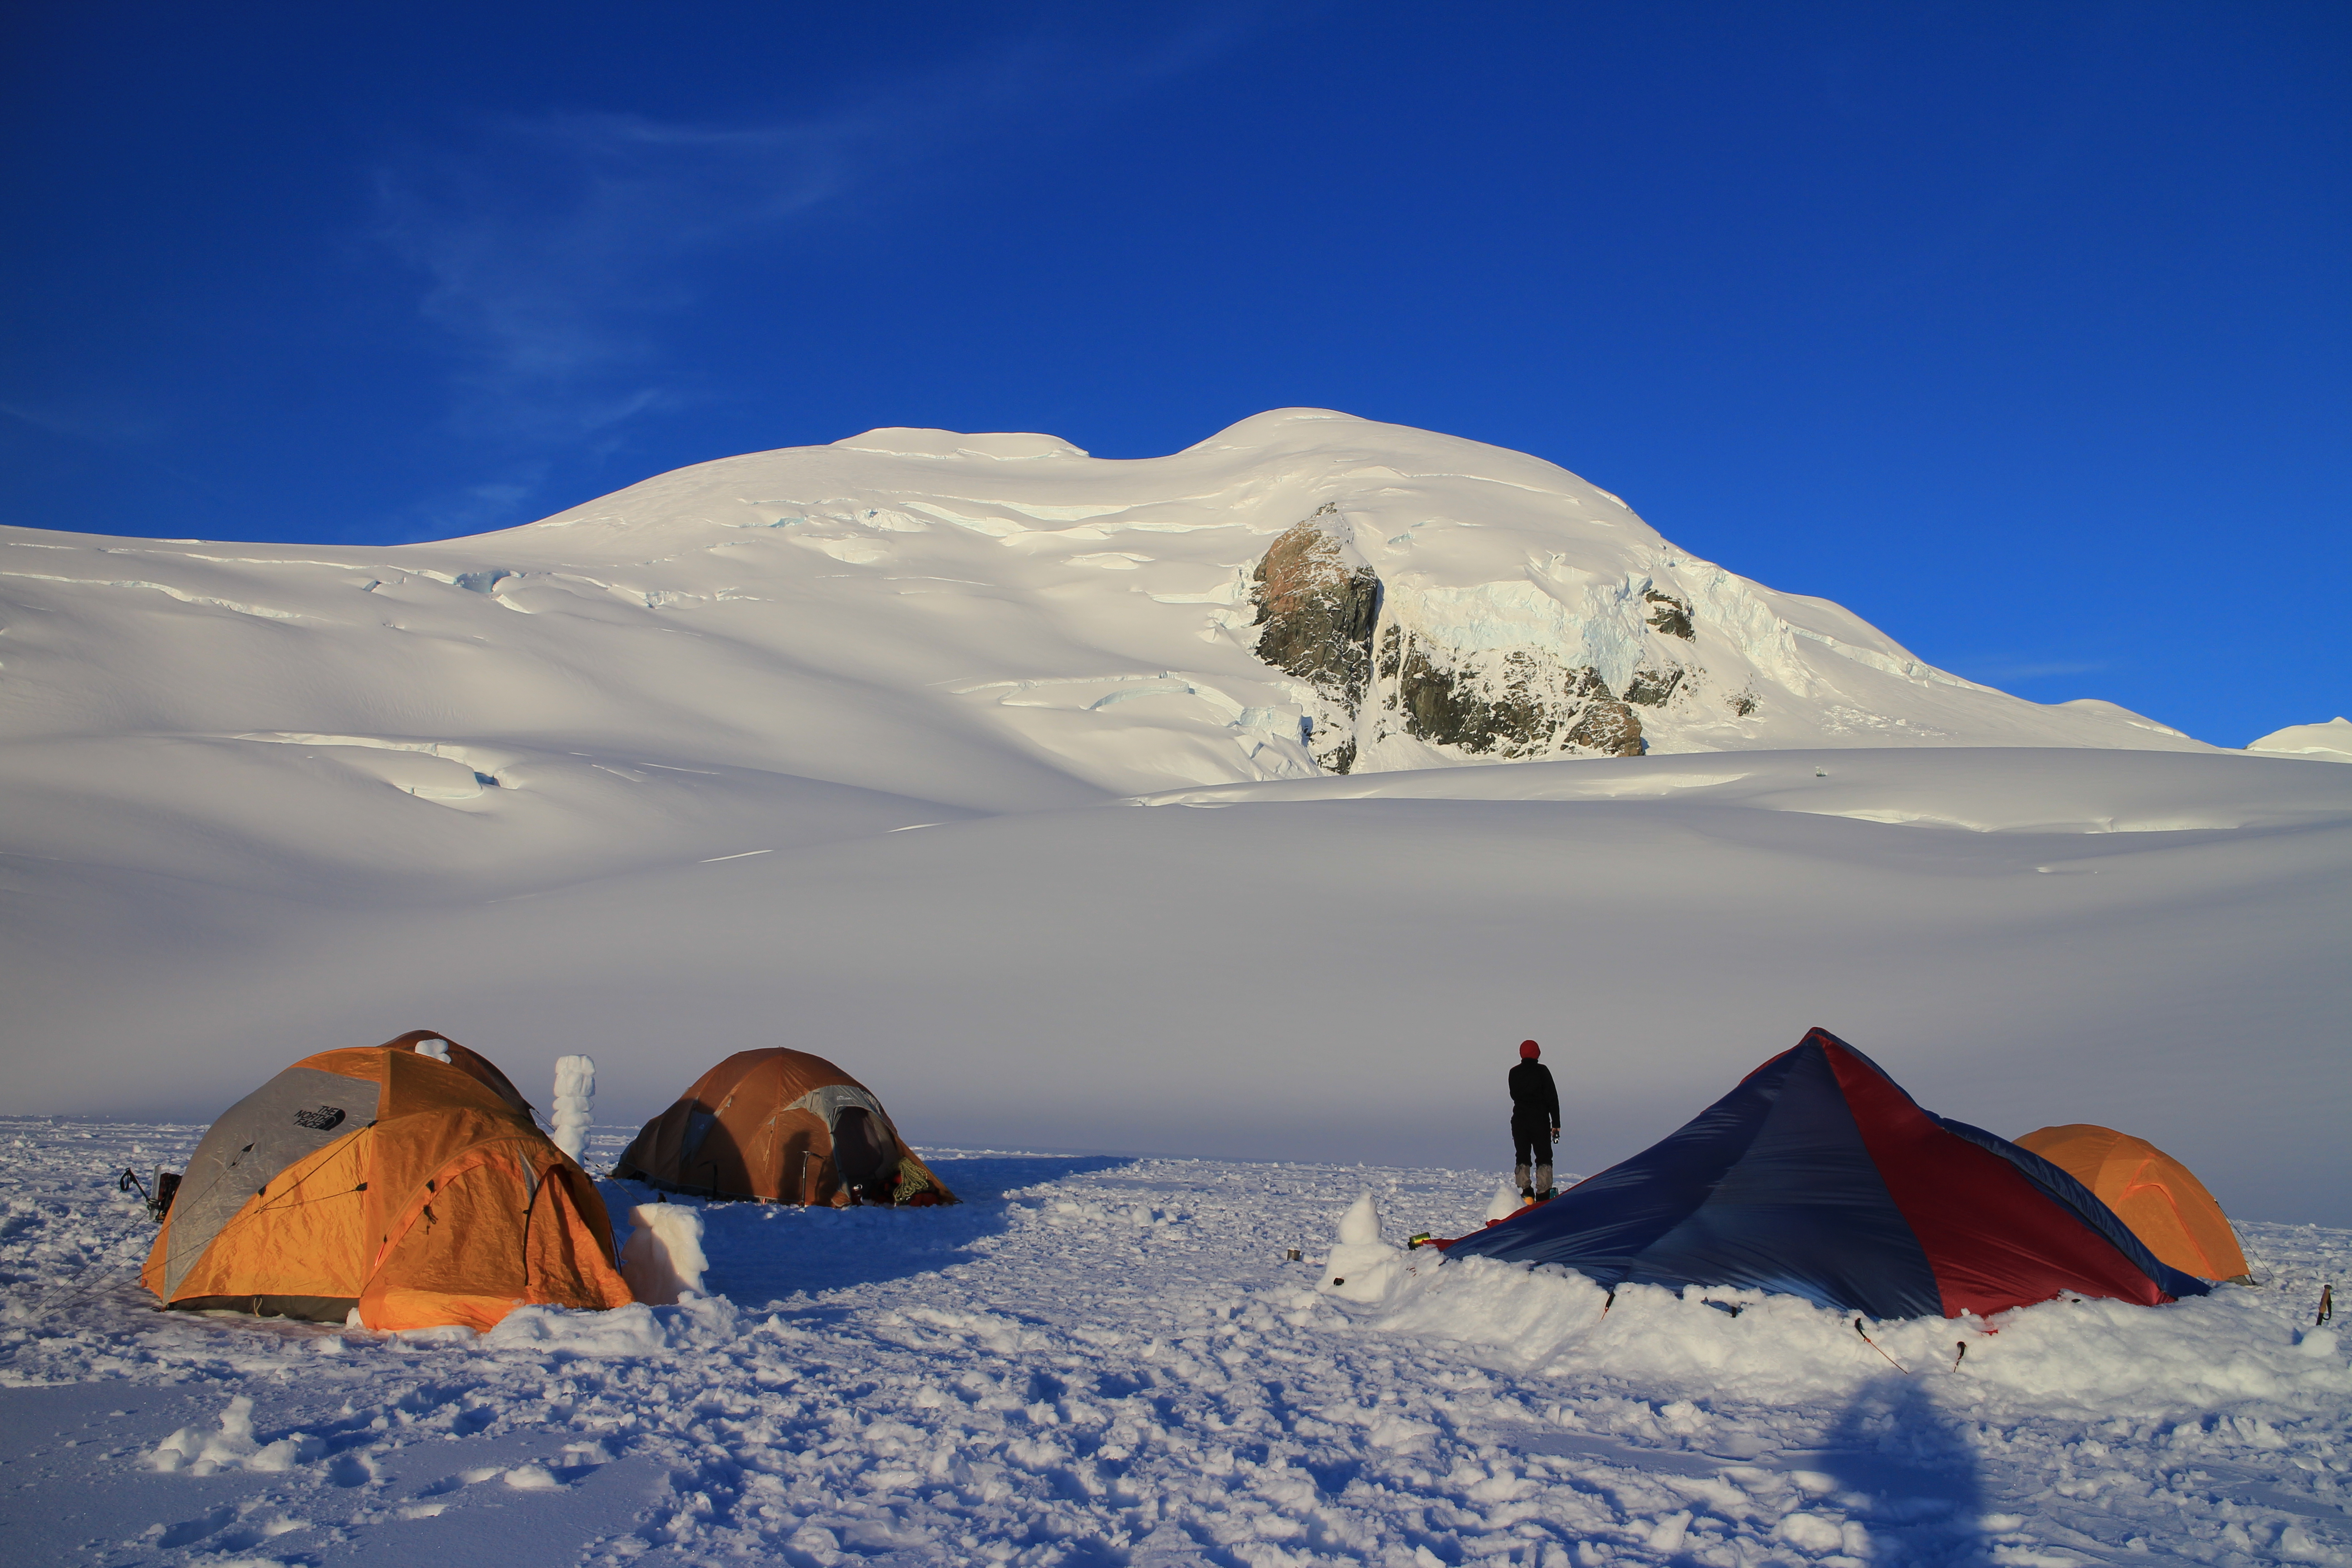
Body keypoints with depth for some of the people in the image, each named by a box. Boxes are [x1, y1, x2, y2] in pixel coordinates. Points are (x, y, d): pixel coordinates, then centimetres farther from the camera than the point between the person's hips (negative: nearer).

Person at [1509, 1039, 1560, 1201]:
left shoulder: (1514, 1073, 3)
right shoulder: (1542, 1071, -5)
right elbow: (1552, 1097, -6)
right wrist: (1556, 1123, -3)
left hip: (1519, 1119, 2)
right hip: (1540, 1120, -2)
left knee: (1522, 1157, 9)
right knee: (1544, 1158, 4)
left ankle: (1526, 1193, 0)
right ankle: (1543, 1196, -4)